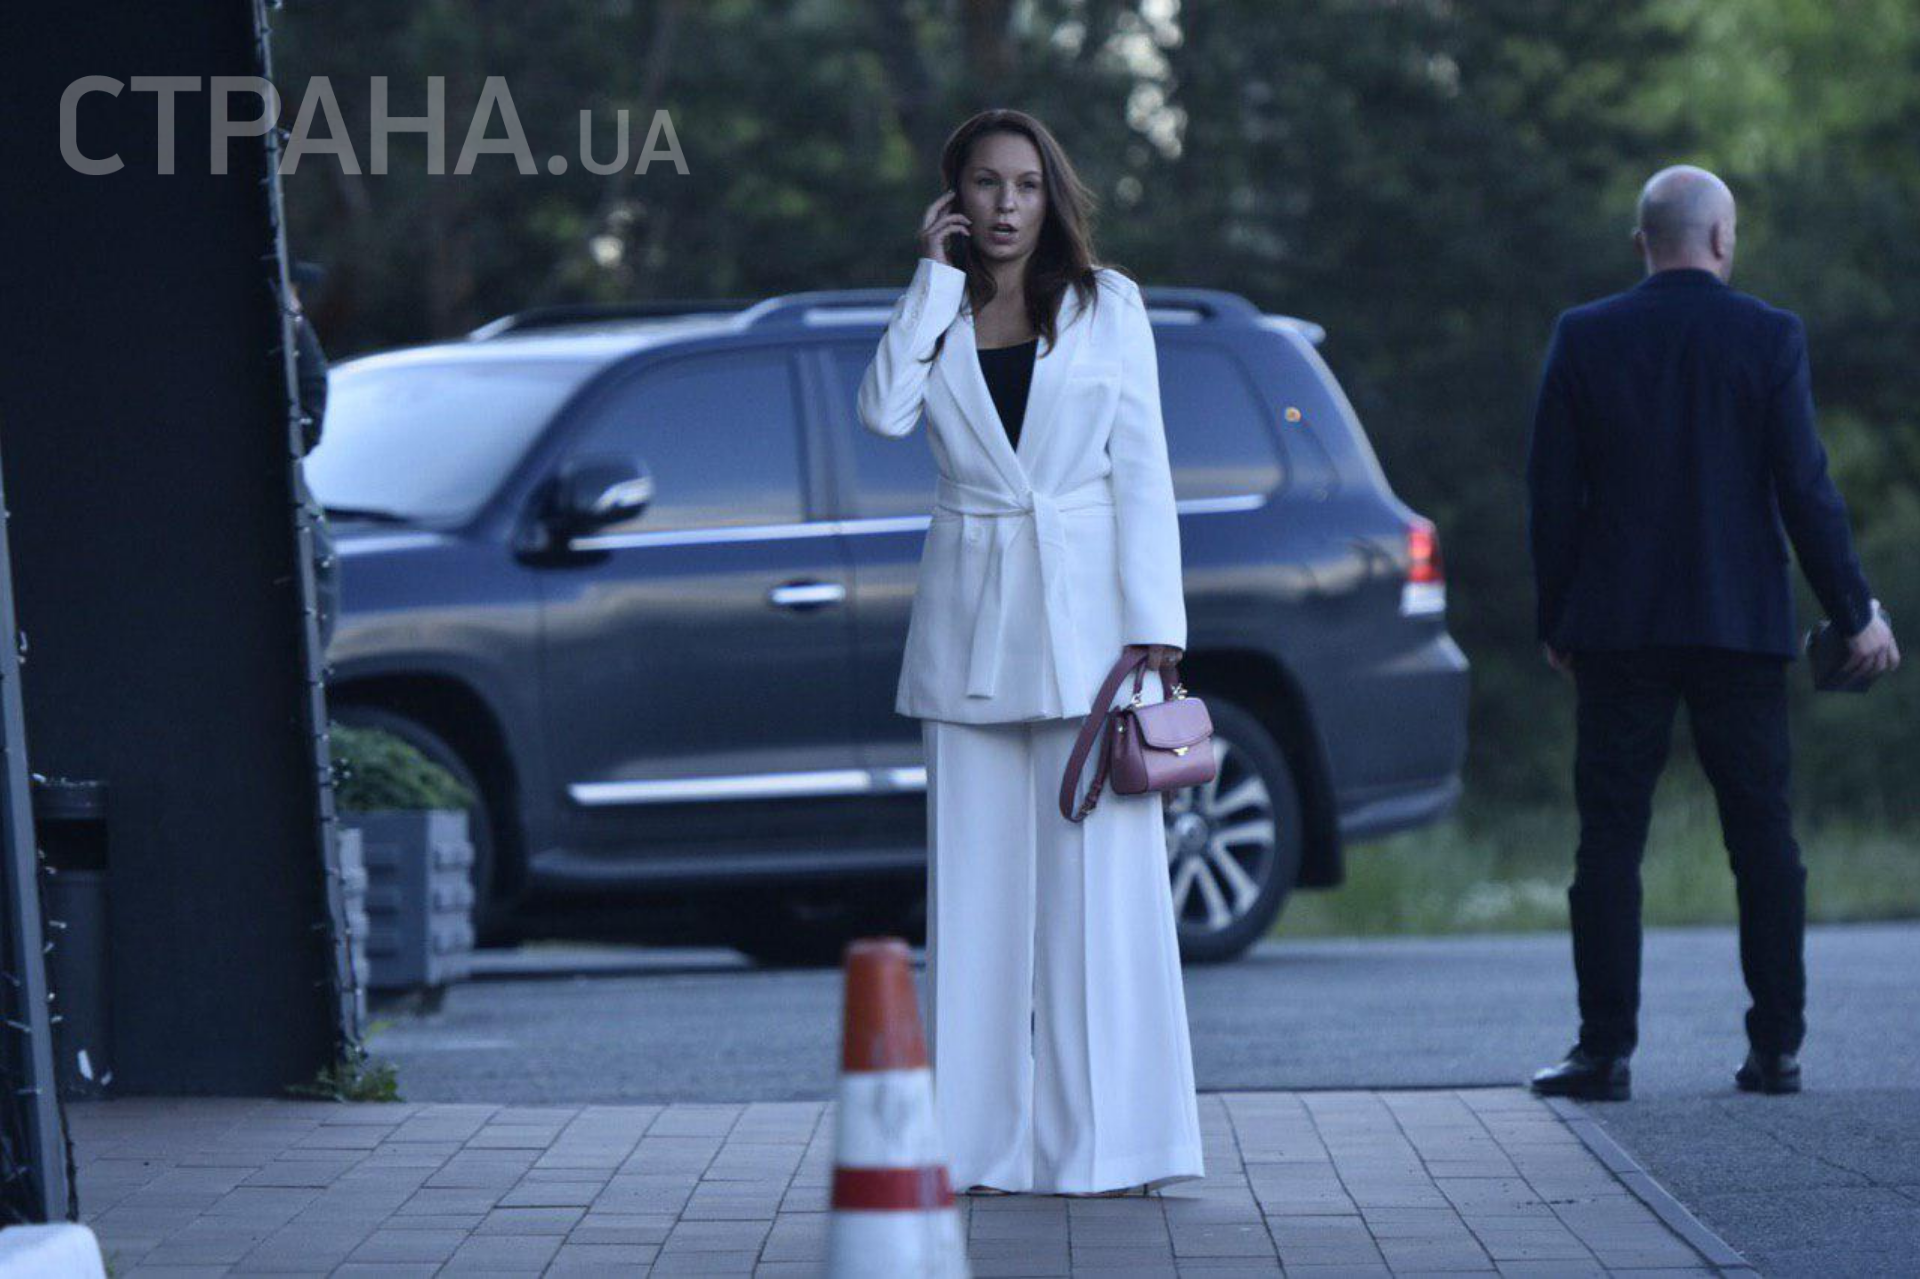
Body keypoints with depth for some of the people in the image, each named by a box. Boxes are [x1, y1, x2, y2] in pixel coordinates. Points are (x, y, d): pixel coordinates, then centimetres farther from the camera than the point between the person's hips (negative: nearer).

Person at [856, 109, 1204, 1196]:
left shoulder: (1107, 305, 7)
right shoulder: (937, 313, 11)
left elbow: (1141, 467, 2)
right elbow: (886, 411, -9)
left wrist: (1154, 622, -6)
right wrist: (938, 277, -5)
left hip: (1084, 606, -2)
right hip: (971, 616, 2)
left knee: (1097, 876, -6)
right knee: (980, 880, 1)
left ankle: (1104, 1142, -3)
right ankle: (987, 1138, 4)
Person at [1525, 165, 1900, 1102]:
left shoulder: (1584, 339, -1)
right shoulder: (1769, 337, -3)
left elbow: (1551, 495, 0)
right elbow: (1803, 488, -5)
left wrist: (1555, 623, 9)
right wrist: (1855, 612, 3)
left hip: (1618, 631, 0)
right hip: (1742, 629, 0)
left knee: (1610, 843, 2)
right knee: (1763, 840, 7)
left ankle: (1606, 1051, -2)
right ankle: (1776, 1049, 7)